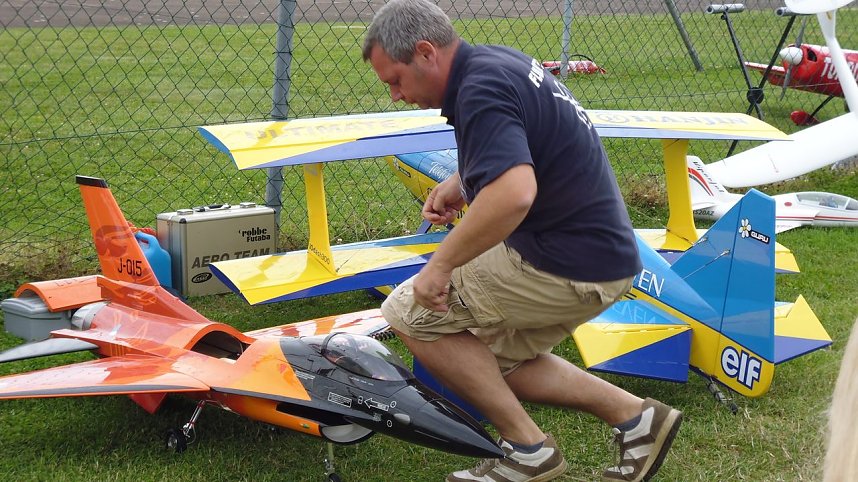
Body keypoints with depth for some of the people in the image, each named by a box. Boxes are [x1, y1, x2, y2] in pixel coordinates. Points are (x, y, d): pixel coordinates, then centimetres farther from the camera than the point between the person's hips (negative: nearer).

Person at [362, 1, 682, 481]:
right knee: (499, 360, 23)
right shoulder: (502, 60, 10)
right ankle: (633, 414, 18)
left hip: (569, 267, -10)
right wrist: (460, 183, 14)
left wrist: (441, 265, -25)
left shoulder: (481, 92, -21)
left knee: (409, 313, -4)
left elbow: (513, 194, -37)